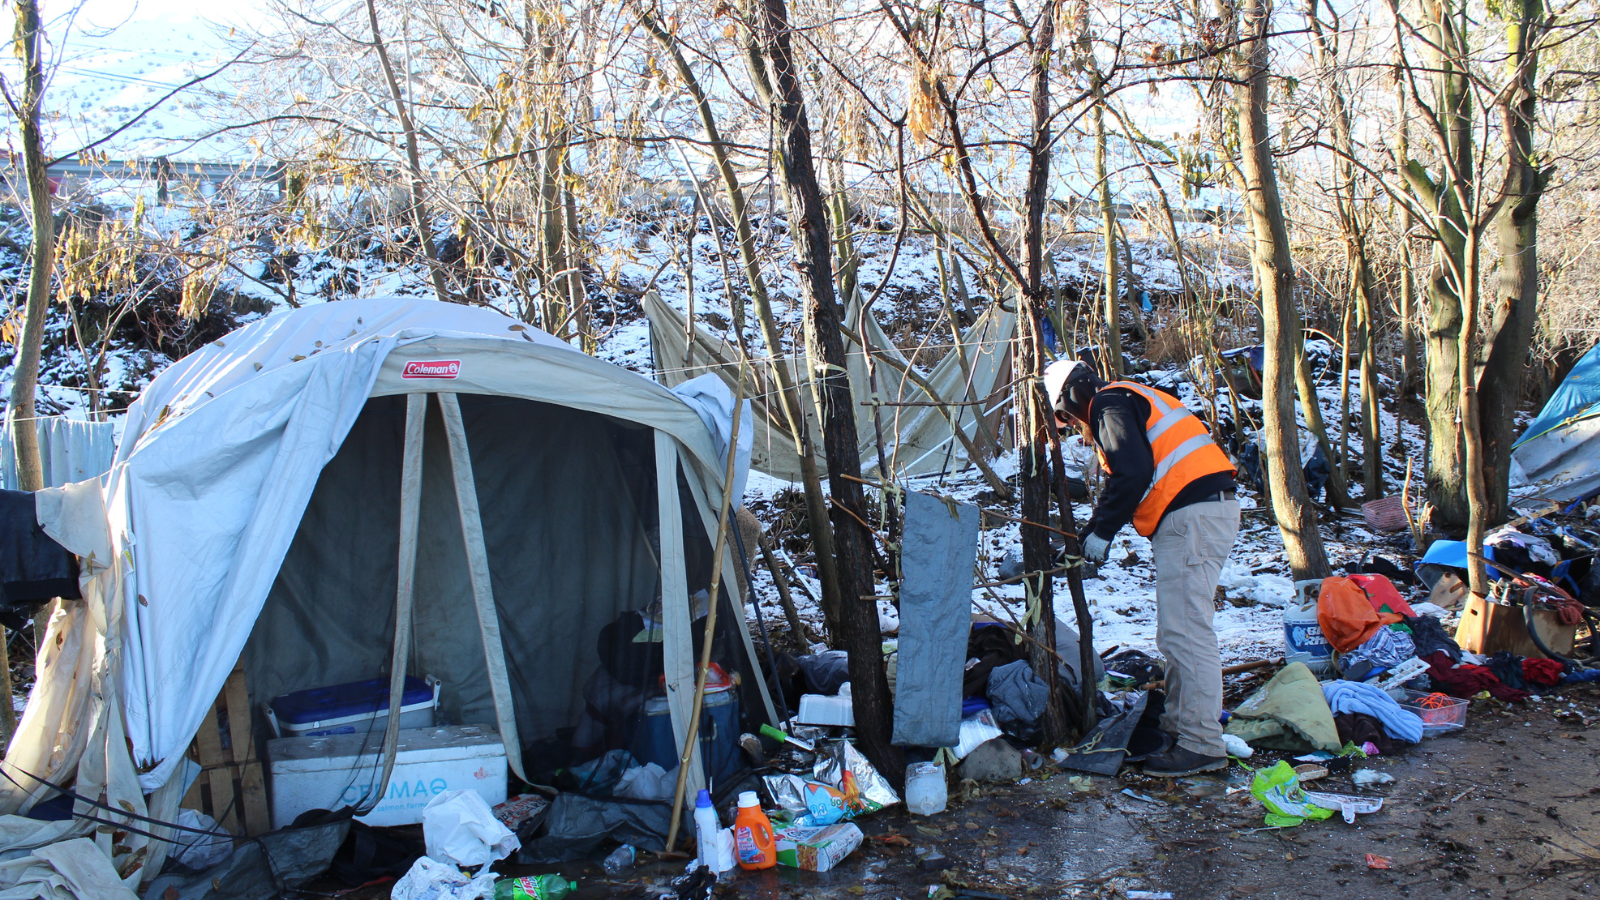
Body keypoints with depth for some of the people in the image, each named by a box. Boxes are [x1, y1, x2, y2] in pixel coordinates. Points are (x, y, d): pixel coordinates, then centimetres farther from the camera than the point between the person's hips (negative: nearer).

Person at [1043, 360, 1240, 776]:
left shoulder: (1109, 406, -5)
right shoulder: (1131, 400, 26)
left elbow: (1133, 473, -19)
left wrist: (1100, 531, -12)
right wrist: (1095, 528, 19)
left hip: (1190, 517, -11)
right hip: (1213, 508, 11)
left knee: (1184, 632, -12)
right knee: (1177, 631, 17)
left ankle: (1202, 744, -11)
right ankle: (1178, 723, 25)